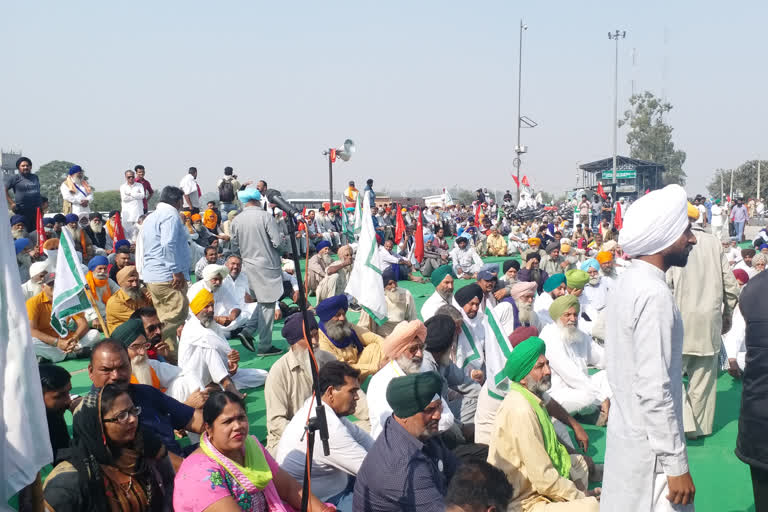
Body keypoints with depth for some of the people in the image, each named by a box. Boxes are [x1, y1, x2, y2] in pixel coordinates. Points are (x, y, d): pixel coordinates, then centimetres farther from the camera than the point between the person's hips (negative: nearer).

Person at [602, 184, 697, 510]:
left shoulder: (627, 282, 6)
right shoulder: (654, 294, -23)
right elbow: (654, 390, -25)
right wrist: (676, 464, -19)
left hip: (626, 431, 9)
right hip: (650, 444, -9)